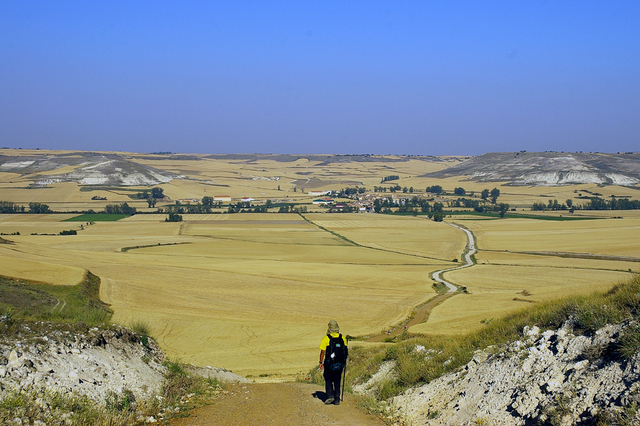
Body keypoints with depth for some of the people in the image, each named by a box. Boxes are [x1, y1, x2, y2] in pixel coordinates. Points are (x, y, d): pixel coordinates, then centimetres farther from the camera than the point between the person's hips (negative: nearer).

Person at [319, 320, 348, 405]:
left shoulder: (326, 338, -8)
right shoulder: (342, 338, 2)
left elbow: (322, 351, -8)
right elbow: (345, 351, 7)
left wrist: (321, 362, 0)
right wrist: (344, 361, 18)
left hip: (329, 362, -3)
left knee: (328, 380, 13)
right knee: (337, 381, 10)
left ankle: (330, 396, -2)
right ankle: (337, 399, 9)